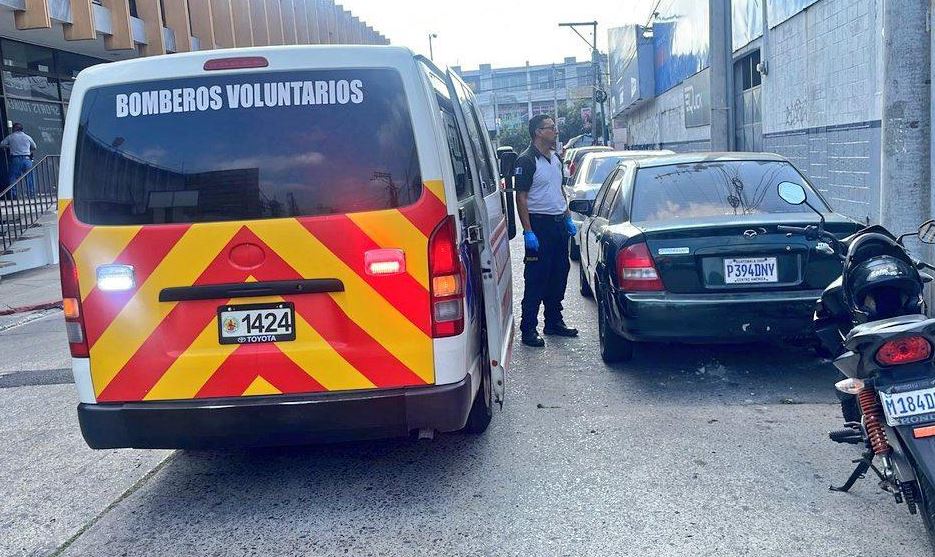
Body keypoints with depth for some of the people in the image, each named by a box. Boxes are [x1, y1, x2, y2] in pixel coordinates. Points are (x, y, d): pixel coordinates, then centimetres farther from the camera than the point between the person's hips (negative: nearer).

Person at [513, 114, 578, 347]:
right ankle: (528, 328, 1)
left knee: (559, 275, 13)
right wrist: (528, 231, -20)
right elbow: (521, 198, -15)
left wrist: (568, 218, 17)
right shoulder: (527, 161, -11)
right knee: (536, 278, -5)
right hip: (539, 225, -8)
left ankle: (554, 321, 25)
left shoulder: (555, 158, 14)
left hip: (559, 223, 8)